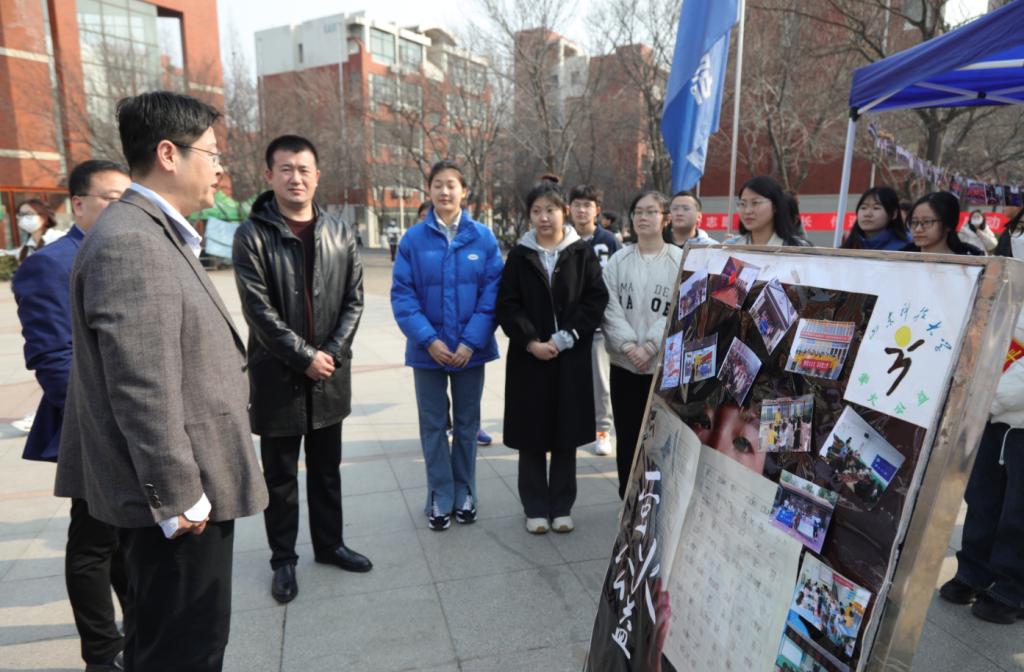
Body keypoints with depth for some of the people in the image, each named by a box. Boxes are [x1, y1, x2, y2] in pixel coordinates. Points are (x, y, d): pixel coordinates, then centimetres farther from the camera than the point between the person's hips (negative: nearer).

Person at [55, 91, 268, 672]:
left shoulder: (156, 233, 11)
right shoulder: (129, 243, -21)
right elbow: (143, 391, -25)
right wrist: (178, 498, -20)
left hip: (183, 489, 10)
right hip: (177, 500, -10)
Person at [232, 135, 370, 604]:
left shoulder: (339, 232, 5)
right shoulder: (252, 235, -7)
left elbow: (354, 299, 2)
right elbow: (258, 309, -13)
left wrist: (332, 352, -9)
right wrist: (304, 357, -15)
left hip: (330, 373, 4)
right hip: (277, 375, -3)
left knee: (327, 469, 17)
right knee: (280, 476, 10)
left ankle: (329, 544, 34)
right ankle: (283, 560, 26)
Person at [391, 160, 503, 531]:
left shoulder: (483, 237, -3)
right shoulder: (413, 238, -4)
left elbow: (492, 292, -5)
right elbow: (402, 294, -6)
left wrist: (471, 342, -13)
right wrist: (428, 339, -15)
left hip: (470, 348, 1)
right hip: (428, 348, 0)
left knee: (467, 423, 13)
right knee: (433, 424, 9)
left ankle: (464, 492, 29)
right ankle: (439, 496, 24)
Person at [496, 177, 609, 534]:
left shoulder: (582, 253, 3)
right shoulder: (519, 255, 4)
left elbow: (597, 300, -3)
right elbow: (507, 305, -1)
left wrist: (565, 337, -12)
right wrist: (531, 342, -13)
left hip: (572, 358, 0)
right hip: (528, 356, 0)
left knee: (566, 435, 7)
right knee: (531, 435, 6)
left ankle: (562, 506, 22)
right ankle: (536, 508, 19)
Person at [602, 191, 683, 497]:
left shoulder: (680, 260, -1)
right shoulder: (618, 260, 7)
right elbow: (610, 308, -1)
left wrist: (650, 346, -16)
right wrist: (628, 345, -14)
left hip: (665, 363, -2)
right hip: (623, 363, 2)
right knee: (627, 436, 10)